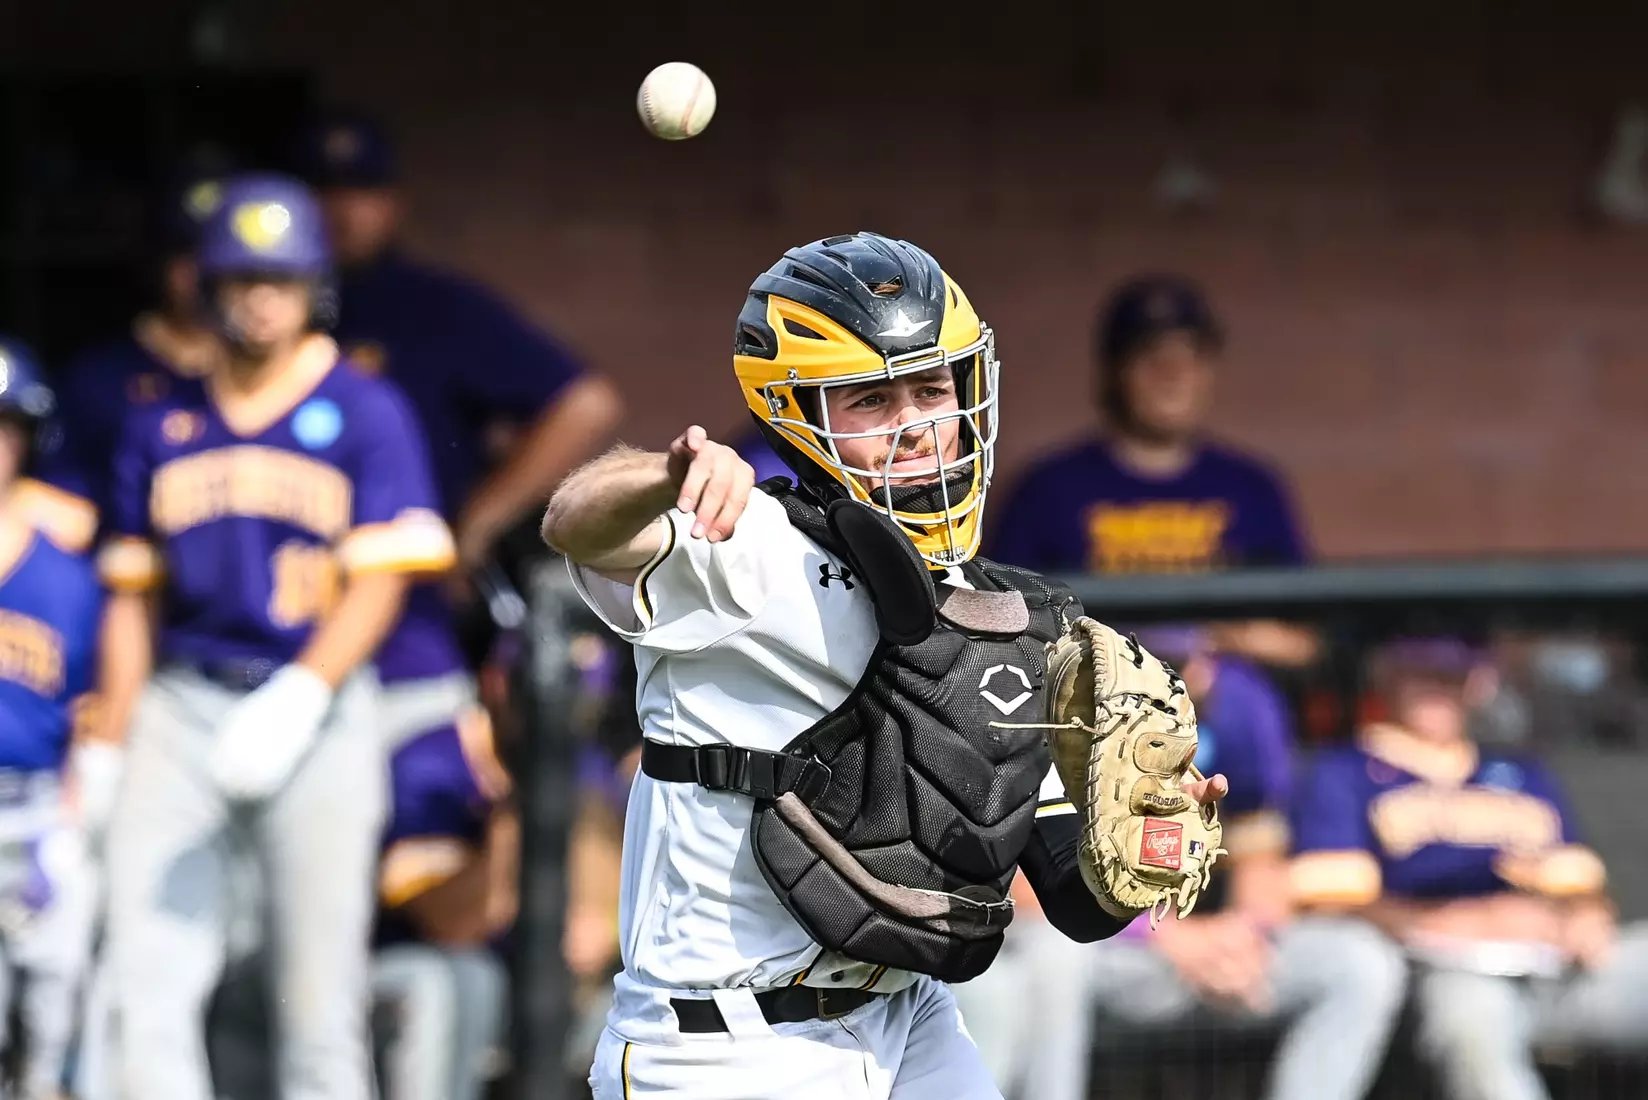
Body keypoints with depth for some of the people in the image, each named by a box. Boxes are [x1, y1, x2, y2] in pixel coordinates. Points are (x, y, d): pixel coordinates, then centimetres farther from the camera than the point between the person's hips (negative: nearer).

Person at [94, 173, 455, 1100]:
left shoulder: (367, 415, 2)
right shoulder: (165, 424, 13)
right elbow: (134, 596, 16)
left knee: (321, 990, -3)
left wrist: (299, 697, -19)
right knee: (147, 976, -7)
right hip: (181, 710, 3)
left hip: (319, 709, -3)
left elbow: (379, 584, -5)